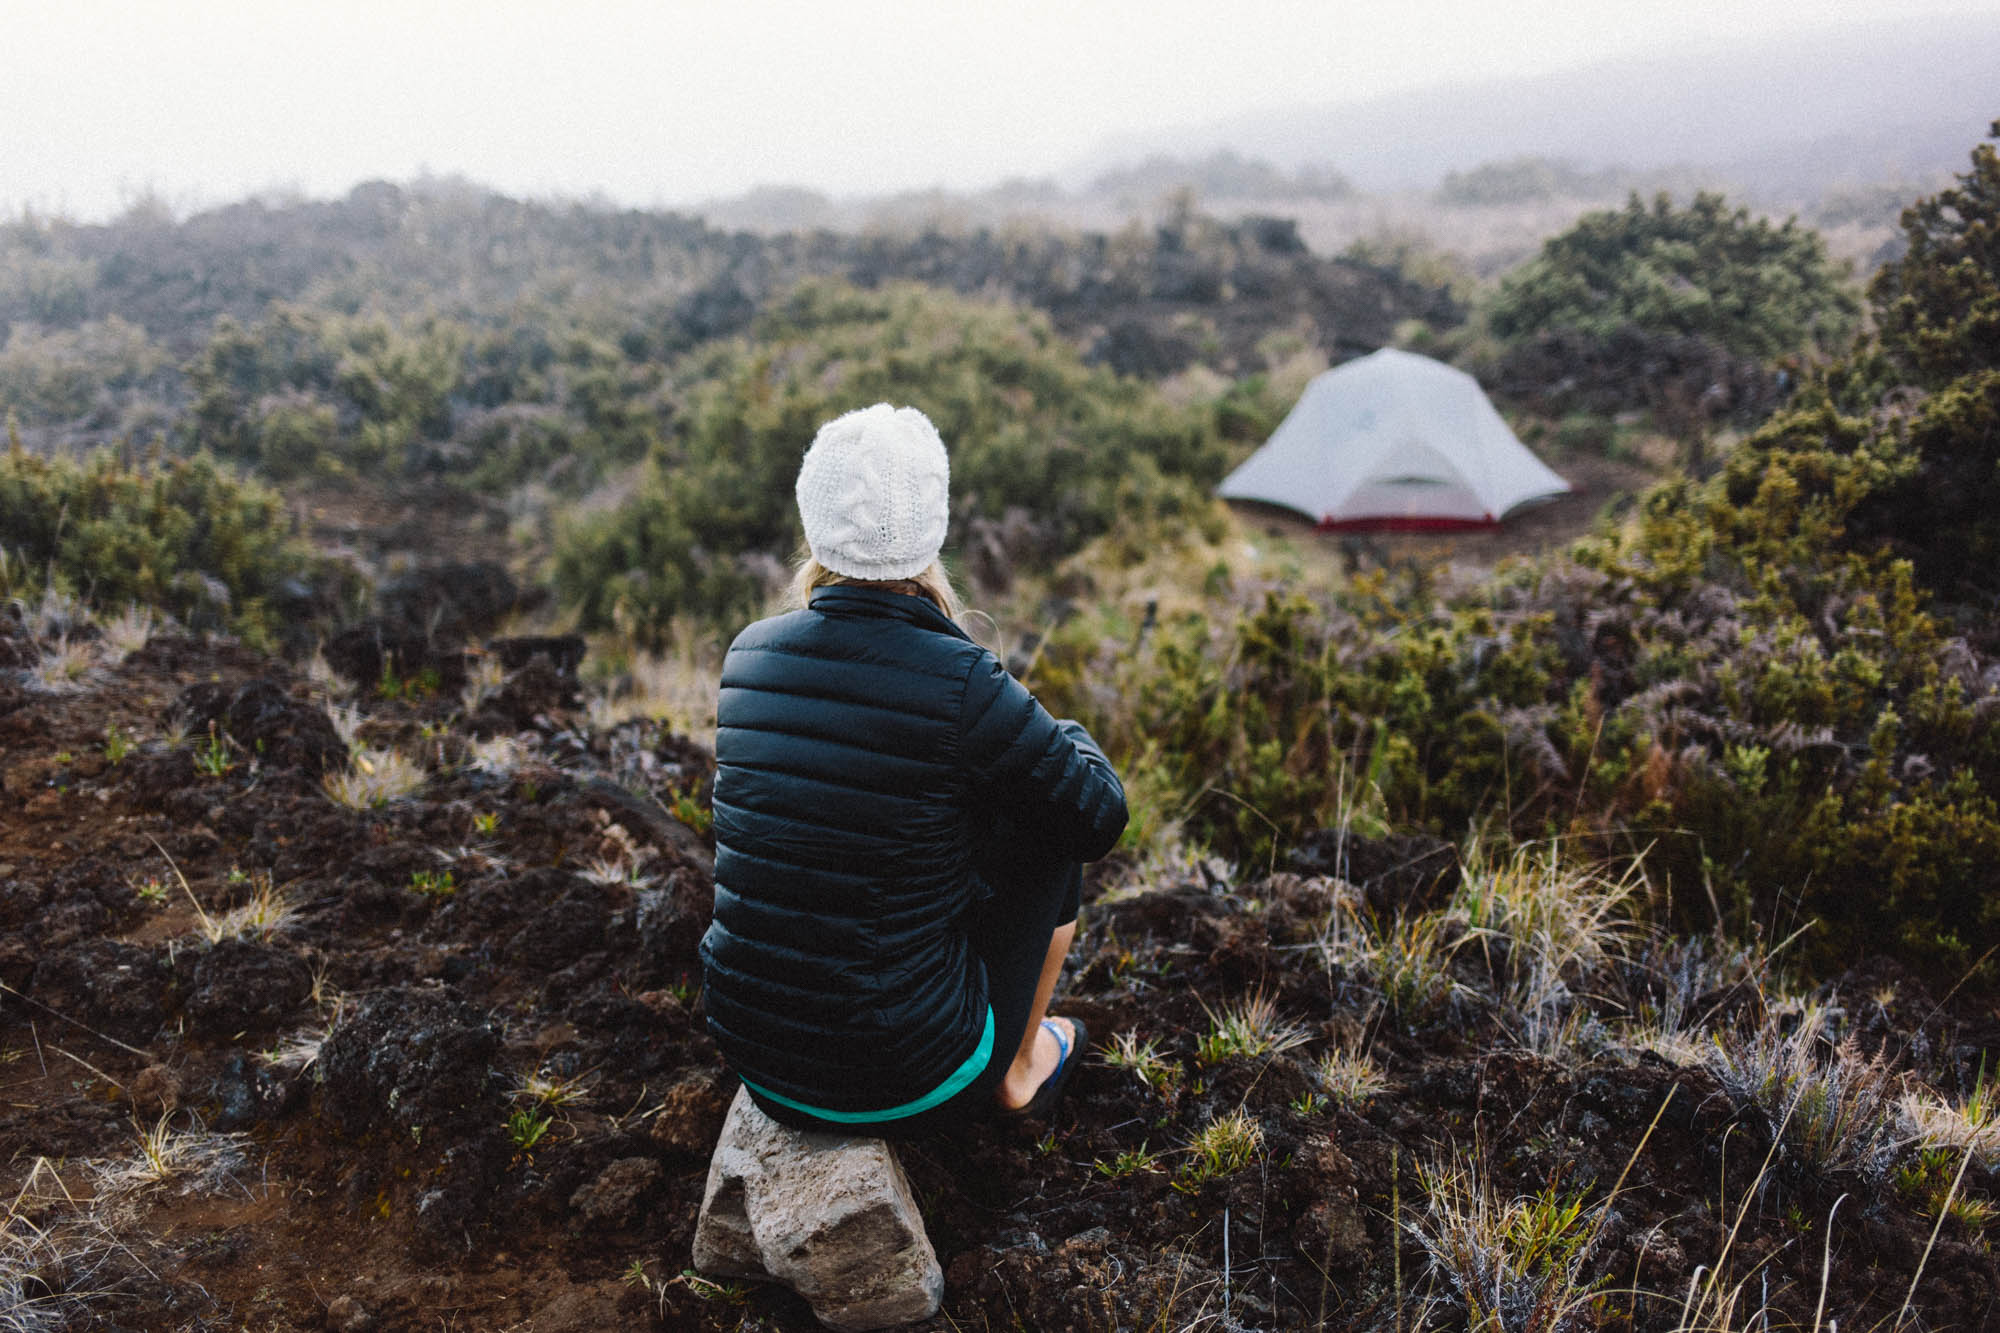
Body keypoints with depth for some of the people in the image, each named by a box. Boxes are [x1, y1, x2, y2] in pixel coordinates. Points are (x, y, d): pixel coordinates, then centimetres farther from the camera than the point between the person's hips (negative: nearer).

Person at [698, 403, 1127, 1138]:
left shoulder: (747, 654, -4)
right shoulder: (960, 684, -21)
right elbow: (1100, 817, -6)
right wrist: (1070, 739, 15)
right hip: (902, 1090, -5)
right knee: (1051, 824, 14)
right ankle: (1019, 1071, 29)